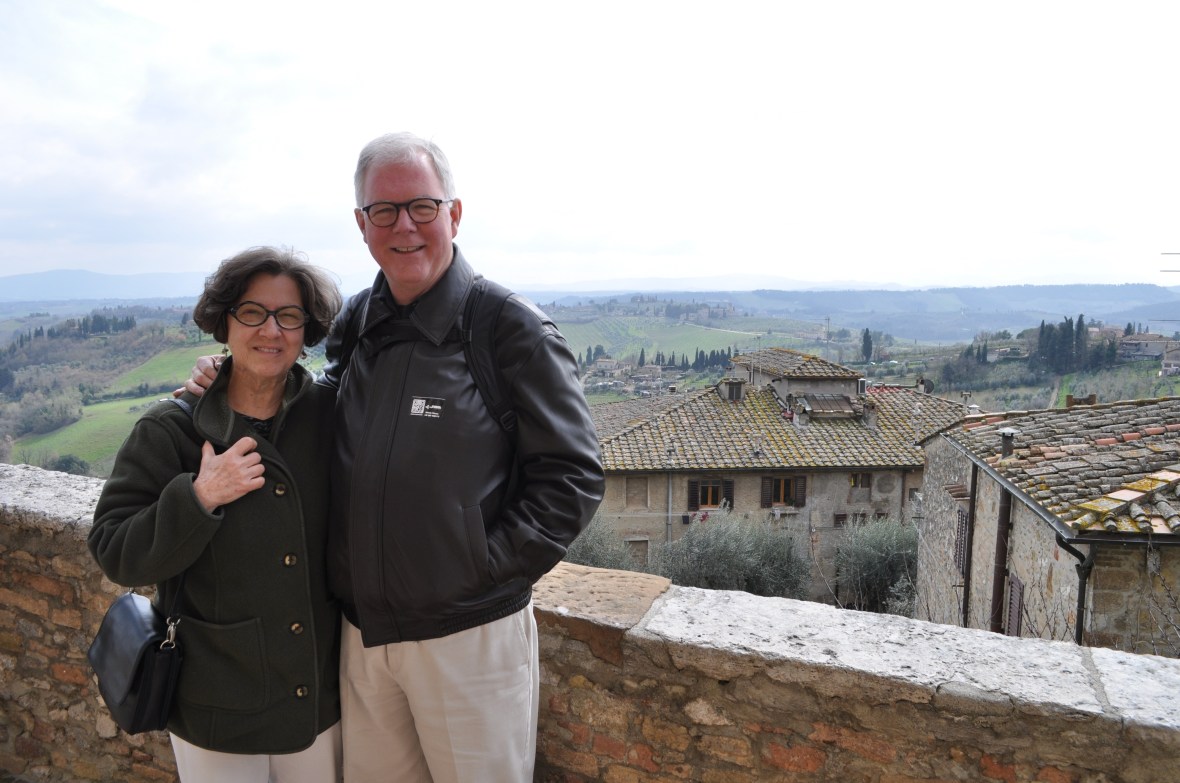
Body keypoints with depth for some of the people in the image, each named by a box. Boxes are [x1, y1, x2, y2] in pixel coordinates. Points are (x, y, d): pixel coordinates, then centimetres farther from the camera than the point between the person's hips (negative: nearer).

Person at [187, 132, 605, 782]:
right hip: (361, 632, 6)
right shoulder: (351, 326, 5)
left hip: (469, 636, -5)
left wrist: (489, 565, -13)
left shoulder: (510, 328, -13)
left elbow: (572, 476, -11)